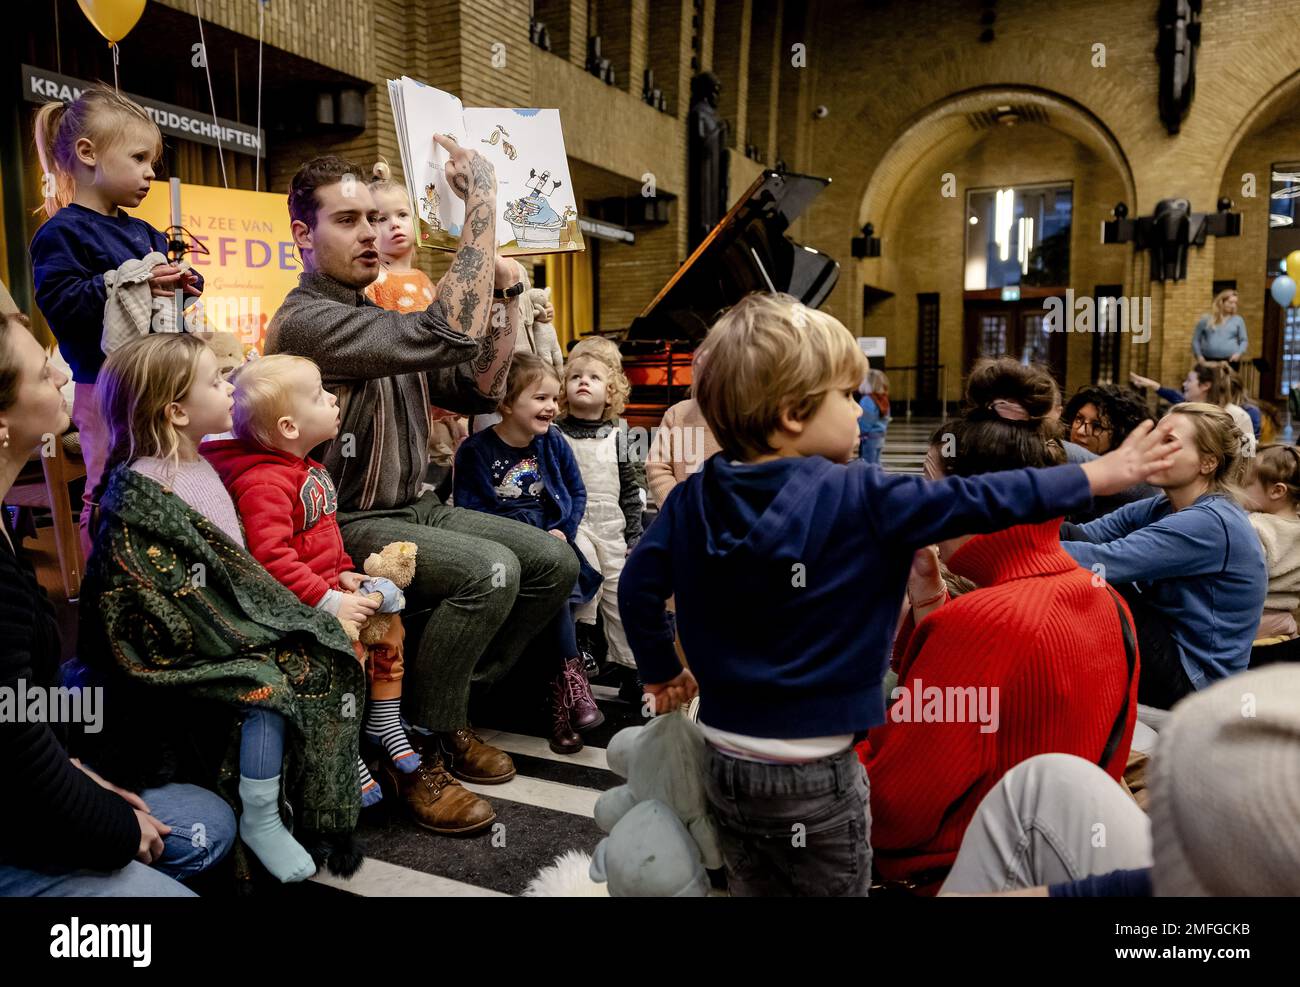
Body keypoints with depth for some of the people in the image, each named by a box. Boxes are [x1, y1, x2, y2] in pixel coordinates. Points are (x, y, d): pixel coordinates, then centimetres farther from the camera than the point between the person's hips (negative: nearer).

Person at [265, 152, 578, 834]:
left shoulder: (383, 316, 14)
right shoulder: (303, 320, -16)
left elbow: (477, 391, 12)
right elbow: (450, 333, -29)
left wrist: (507, 296, 1)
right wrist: (481, 200, -24)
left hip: (414, 508, 9)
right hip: (348, 524, -9)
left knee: (554, 561, -2)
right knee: (488, 570, -31)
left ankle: (450, 708, 10)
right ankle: (419, 754, -10)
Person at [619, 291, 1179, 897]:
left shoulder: (693, 500, -4)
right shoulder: (857, 499, -18)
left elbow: (638, 586, 1)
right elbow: (980, 502, -12)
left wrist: (662, 671, 16)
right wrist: (1100, 475, 0)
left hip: (725, 759, 6)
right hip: (812, 774, -5)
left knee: (753, 887, 24)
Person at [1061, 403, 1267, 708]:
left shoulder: (1211, 523, -22)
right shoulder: (1161, 508, 4)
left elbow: (1107, 560, -32)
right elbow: (1087, 534, -9)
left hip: (1192, 680, -8)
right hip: (1170, 650, 8)